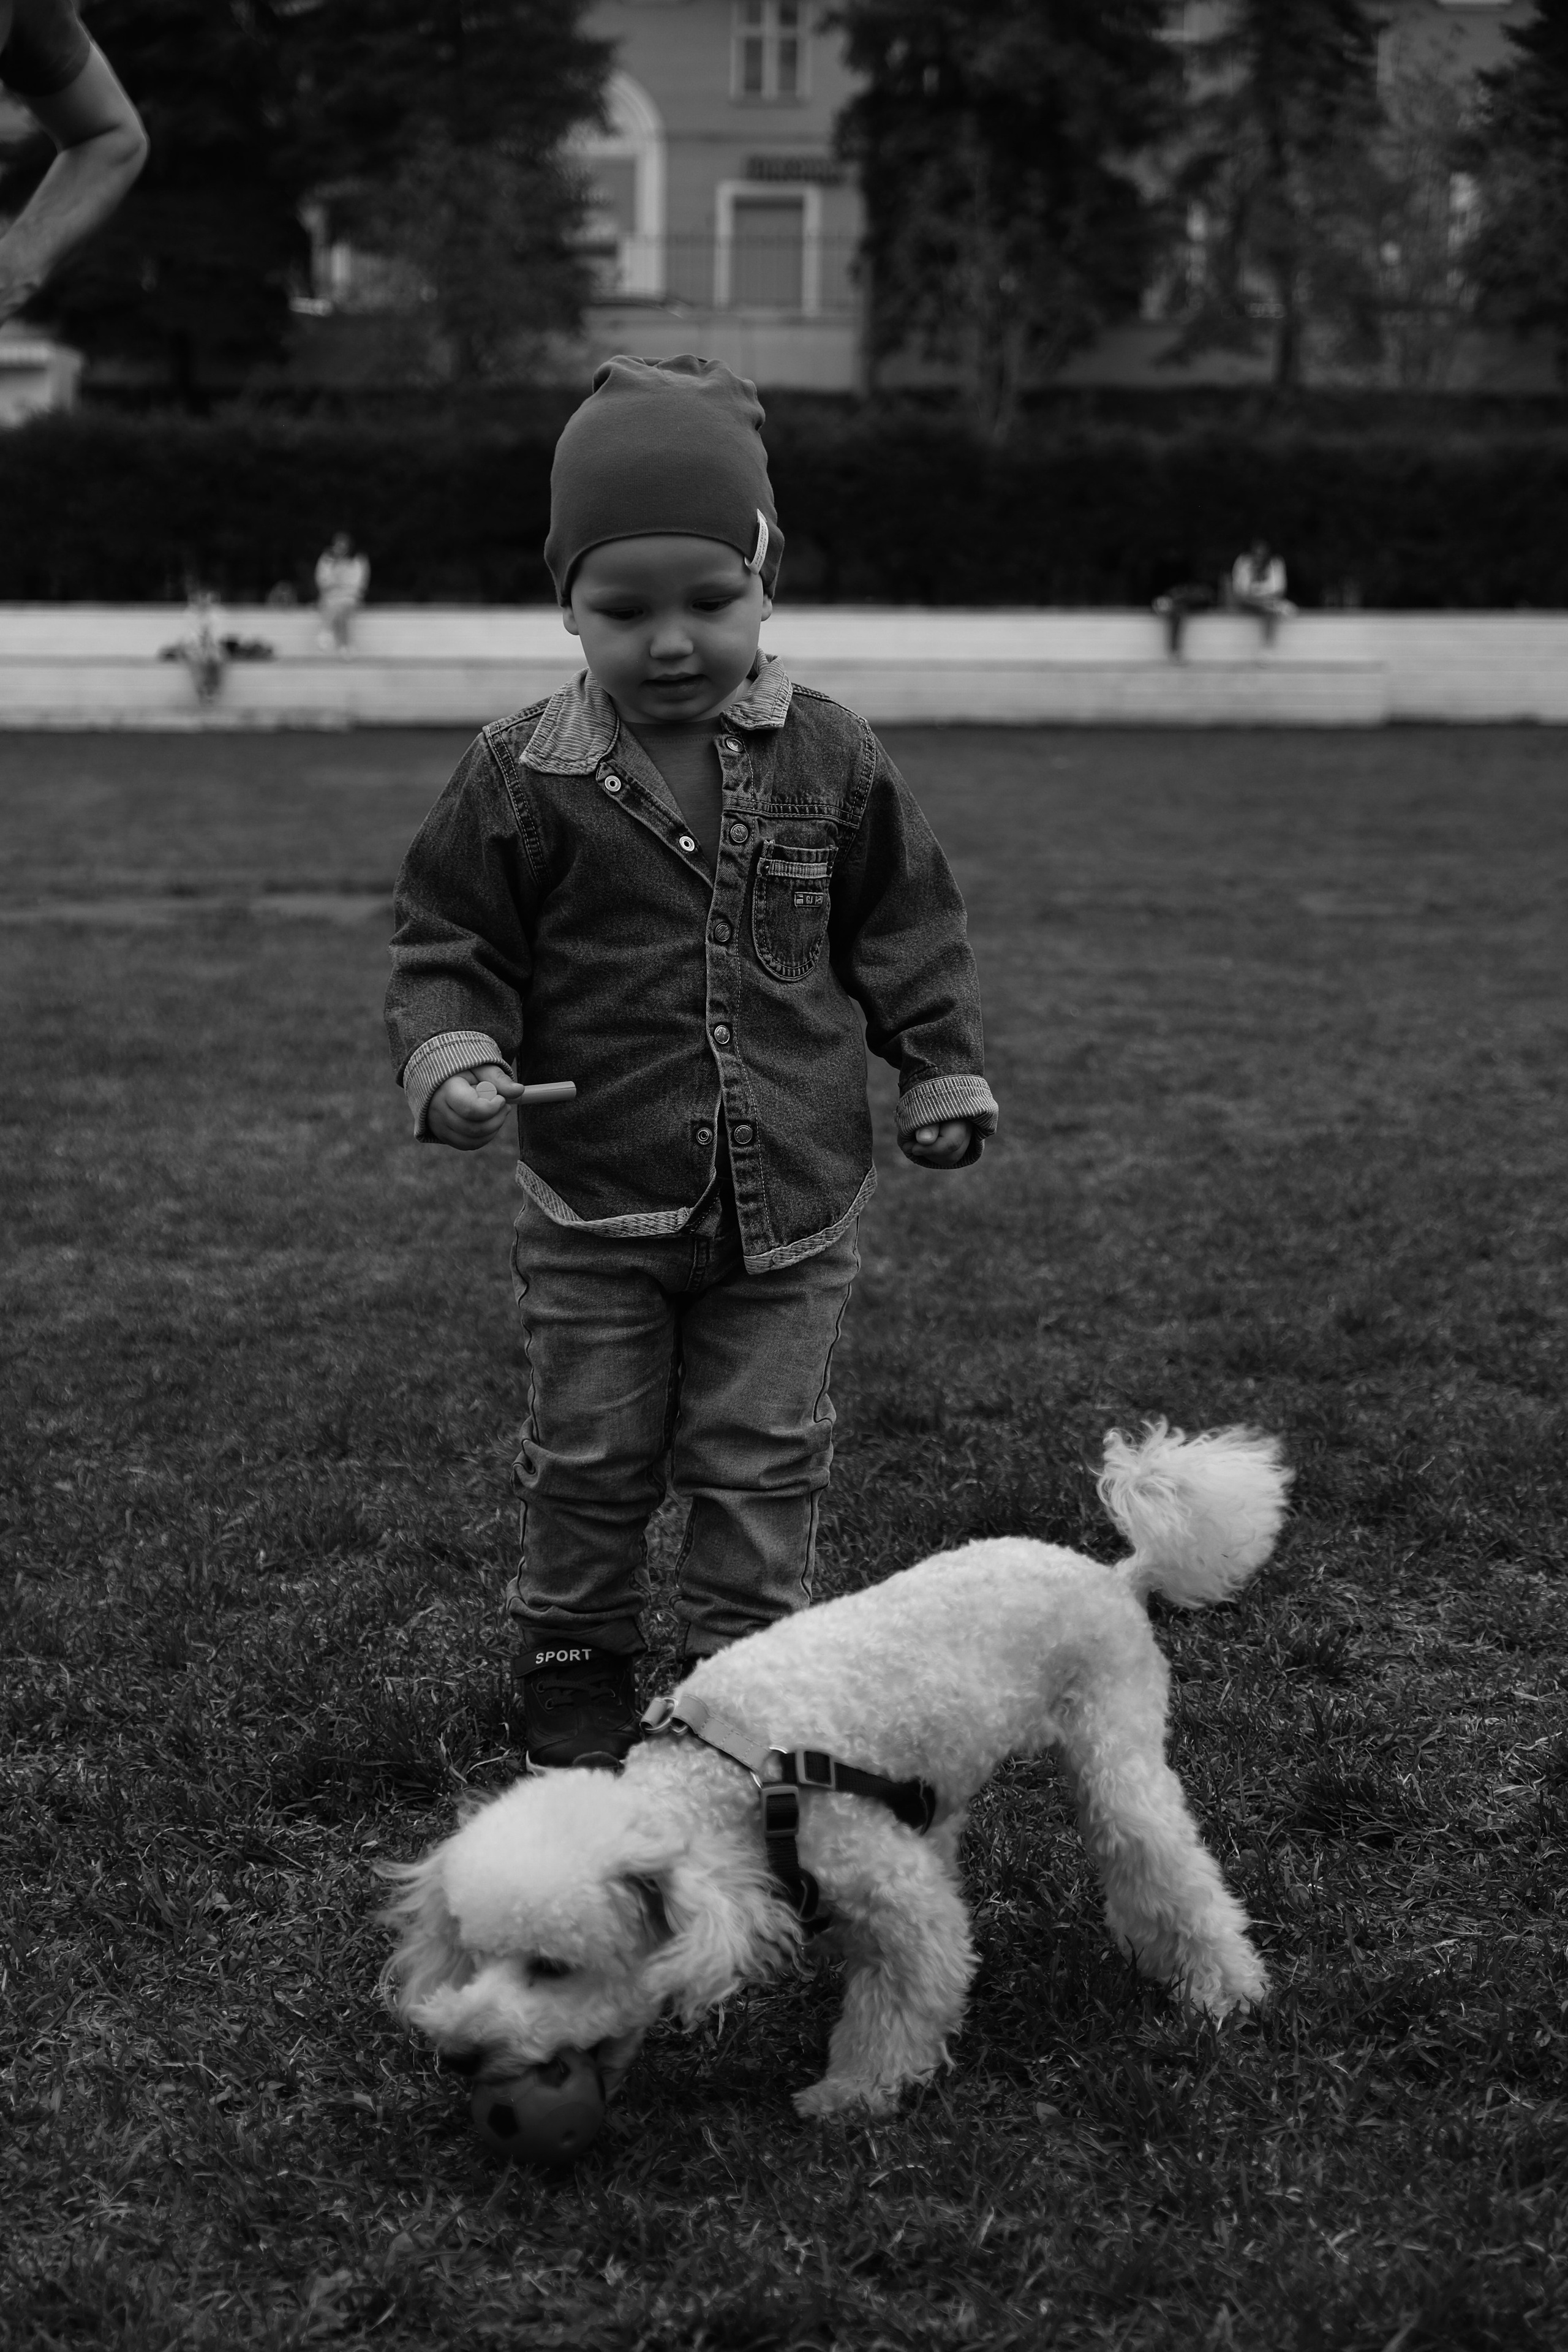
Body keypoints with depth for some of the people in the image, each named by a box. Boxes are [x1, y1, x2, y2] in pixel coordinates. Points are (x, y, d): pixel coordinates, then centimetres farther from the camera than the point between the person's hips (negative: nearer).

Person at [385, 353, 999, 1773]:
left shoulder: (830, 762, -3)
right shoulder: (525, 780, -7)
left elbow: (906, 932, 8)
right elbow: (449, 945, -1)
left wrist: (945, 1074, 6)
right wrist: (454, 1060, -18)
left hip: (790, 1201, 1)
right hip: (596, 1212, 0)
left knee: (763, 1464, 7)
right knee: (590, 1460, 11)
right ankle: (575, 1675, 28)